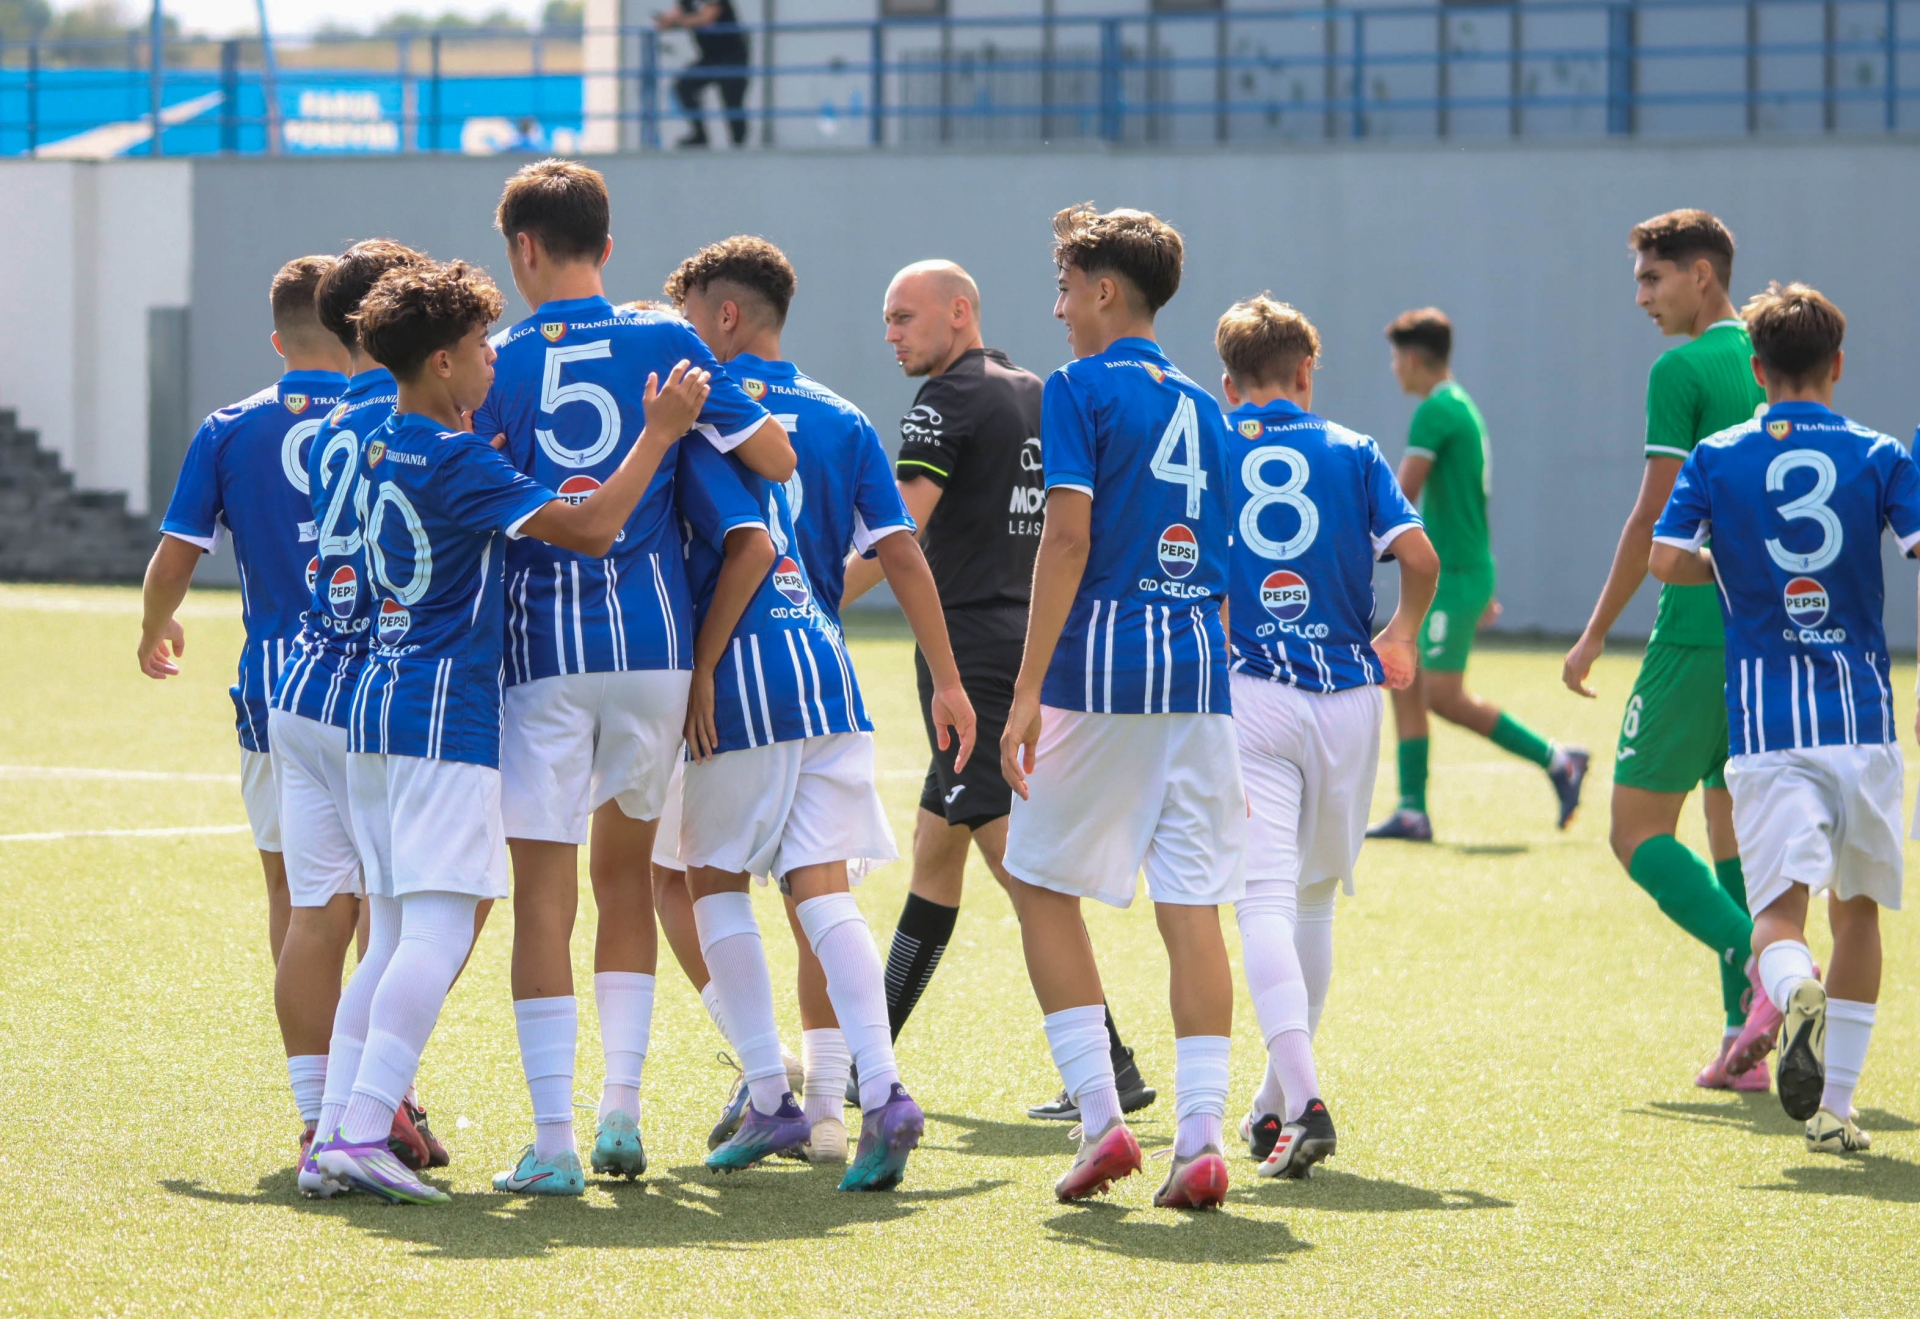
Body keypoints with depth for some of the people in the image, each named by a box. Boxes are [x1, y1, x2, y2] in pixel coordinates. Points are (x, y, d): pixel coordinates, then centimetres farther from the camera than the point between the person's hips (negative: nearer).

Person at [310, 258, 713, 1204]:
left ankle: (335, 1137, 7)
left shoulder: (378, 452, 14)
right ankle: (363, 1134, -21)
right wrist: (659, 433, -9)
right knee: (438, 930, -11)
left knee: (392, 936, 11)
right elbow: (591, 528, -17)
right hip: (445, 714, -9)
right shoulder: (458, 462, -14)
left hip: (375, 702, 9)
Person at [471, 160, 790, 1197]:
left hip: (541, 644, -2)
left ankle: (554, 1141, -7)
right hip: (655, 641, 2)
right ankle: (621, 1111, 15)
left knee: (544, 888, -1)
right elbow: (776, 460, 2)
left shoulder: (498, 363, -1)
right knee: (624, 865, 19)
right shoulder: (664, 342, 2)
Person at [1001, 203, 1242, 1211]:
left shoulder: (1081, 388, -3)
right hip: (1200, 673, 5)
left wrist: (1027, 691, -15)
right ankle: (1200, 1140, -4)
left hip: (1101, 670, -5)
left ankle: (1101, 1119, -1)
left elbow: (1068, 533, -13)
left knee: (1042, 884, 8)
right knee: (1193, 906, 3)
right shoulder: (1203, 408, 16)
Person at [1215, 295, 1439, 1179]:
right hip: (1345, 691, 2)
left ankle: (1302, 1103, -26)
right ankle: (1275, 1101, 24)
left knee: (1265, 900, -9)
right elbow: (1418, 556, -3)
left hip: (1245, 696, -2)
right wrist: (1402, 635, 16)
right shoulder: (1352, 452, 8)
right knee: (1314, 898, 16)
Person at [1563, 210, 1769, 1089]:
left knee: (1638, 832, -2)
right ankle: (1742, 1045, 8)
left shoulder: (1682, 371, -10)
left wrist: (1596, 633, -5)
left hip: (1698, 634, -7)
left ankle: (1760, 959, -23)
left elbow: (1656, 515, -11)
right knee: (1734, 829, 12)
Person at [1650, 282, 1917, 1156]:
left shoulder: (1716, 458, 5)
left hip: (1767, 718, -1)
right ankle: (1835, 1108, 14)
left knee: (1780, 913, -6)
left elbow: (1665, 559, -4)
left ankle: (1794, 988, -42)